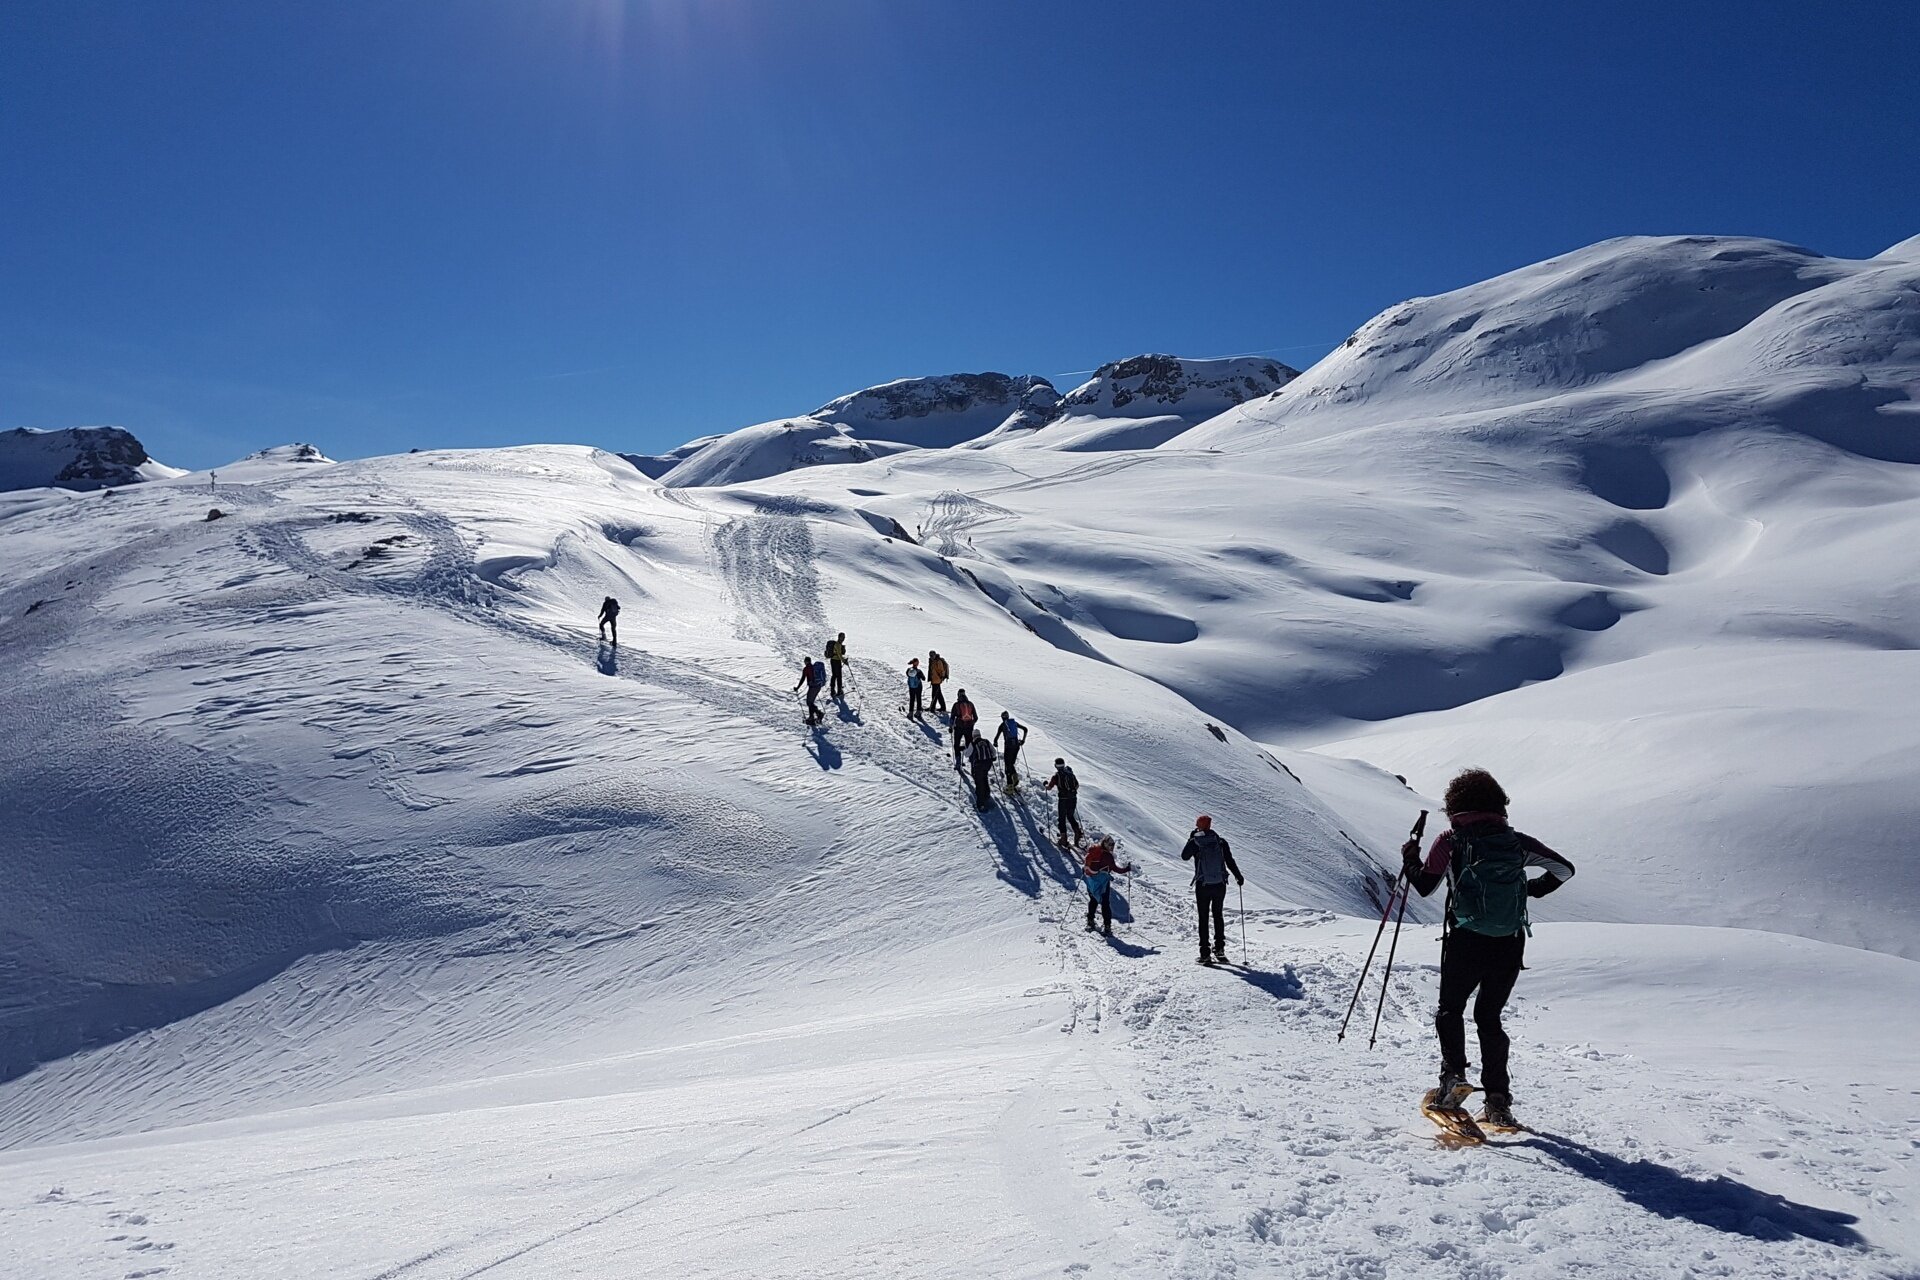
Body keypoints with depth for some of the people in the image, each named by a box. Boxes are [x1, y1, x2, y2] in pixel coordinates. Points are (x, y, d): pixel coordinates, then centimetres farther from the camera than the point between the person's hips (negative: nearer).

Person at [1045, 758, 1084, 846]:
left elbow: (1049, 788, -6)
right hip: (1073, 798, 5)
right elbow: (1077, 785, 14)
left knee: (1062, 819, 9)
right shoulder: (1070, 773, 5)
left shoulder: (1056, 776, -9)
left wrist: (1046, 784, 16)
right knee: (1071, 817, 22)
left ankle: (1063, 838, 8)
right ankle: (1077, 832, 4)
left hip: (1063, 799, -5)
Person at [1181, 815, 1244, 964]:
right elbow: (1230, 862, 0)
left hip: (1202, 885, -2)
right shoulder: (1221, 842, -2)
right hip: (1220, 885, 2)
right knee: (1218, 915, 19)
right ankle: (1219, 948, 16)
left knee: (1203, 918, 6)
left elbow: (1184, 857, 7)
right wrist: (1238, 876, 14)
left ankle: (1205, 954, 3)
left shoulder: (1194, 842, -7)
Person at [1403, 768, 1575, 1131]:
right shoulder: (1516, 841, 6)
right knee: (1489, 1016, 17)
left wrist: (1409, 860, 18)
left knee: (1450, 1010, 15)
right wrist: (1533, 888, 27)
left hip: (1465, 943, -3)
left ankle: (1453, 1077, -7)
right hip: (1510, 946, 3)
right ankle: (1498, 1102, 12)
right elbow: (1564, 869, 11)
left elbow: (1424, 886, 1)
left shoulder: (1450, 841, -2)